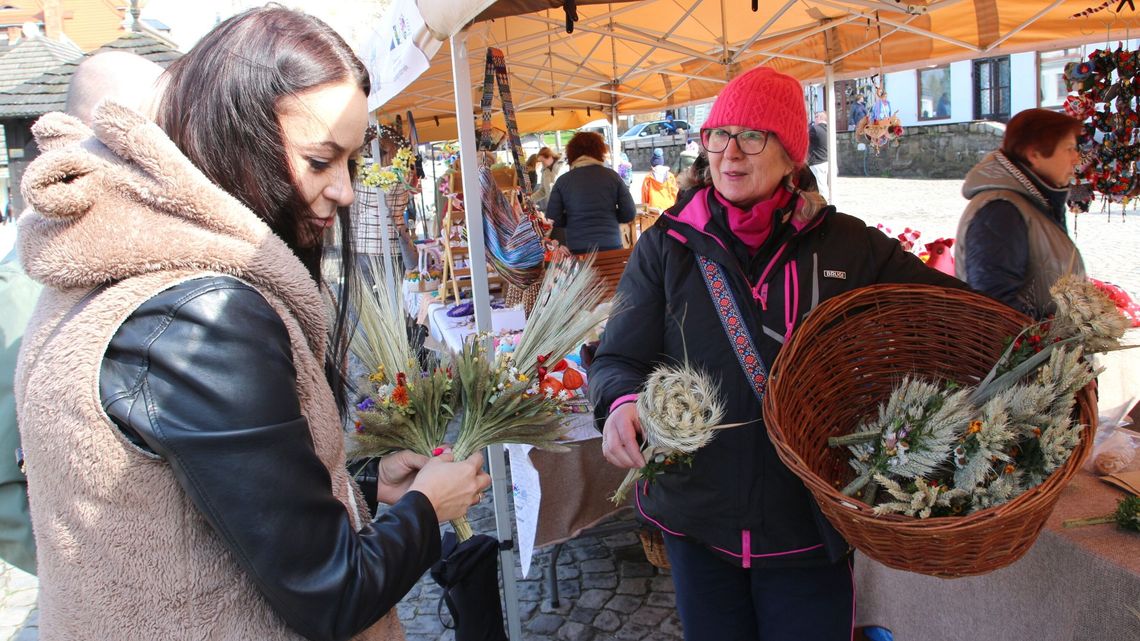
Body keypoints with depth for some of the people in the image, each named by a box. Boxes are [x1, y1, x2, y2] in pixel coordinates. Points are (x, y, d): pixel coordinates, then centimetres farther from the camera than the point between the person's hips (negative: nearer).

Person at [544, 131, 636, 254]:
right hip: (611, 246, 0)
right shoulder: (612, 175, 0)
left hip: (577, 249, 0)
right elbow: (630, 214, 0)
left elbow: (553, 220, -3)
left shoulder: (563, 181, -1)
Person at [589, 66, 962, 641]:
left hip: (810, 528, 0)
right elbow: (618, 358, -5)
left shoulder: (849, 247, -3)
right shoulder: (666, 247, -3)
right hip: (697, 519, 1)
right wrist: (623, 402, -27)